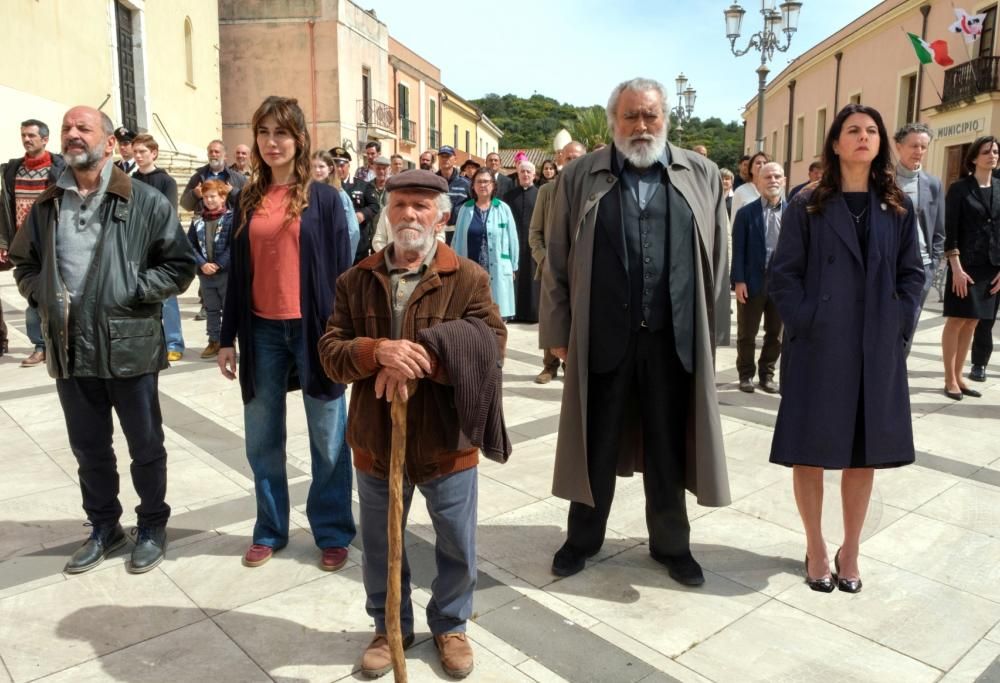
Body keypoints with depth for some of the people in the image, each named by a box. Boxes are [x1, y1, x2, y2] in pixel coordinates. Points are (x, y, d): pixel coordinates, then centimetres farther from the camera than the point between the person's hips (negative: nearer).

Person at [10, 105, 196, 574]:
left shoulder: (145, 201, -5)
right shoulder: (46, 205, 9)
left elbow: (179, 266, -5)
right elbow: (24, 263, 19)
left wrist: (132, 292, -14)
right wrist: (41, 295, 0)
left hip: (129, 347, -4)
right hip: (70, 351, 5)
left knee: (145, 446, 9)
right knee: (88, 448, 17)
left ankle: (152, 526, 28)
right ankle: (103, 527, 35)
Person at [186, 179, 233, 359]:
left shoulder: (232, 218, -6)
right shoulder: (198, 221, 8)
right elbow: (190, 245, 5)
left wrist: (218, 264, -16)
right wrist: (202, 264, -10)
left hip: (227, 272, -5)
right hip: (205, 273, 5)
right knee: (211, 310, 14)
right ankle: (214, 342, 24)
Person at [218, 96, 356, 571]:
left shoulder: (324, 198, -1)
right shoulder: (248, 201, 9)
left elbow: (342, 271, -2)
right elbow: (236, 274, 11)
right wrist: (228, 338, 7)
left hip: (313, 329, -3)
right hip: (262, 332, 4)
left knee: (328, 439, 6)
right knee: (262, 440, 12)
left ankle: (333, 533, 20)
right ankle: (270, 530, 29)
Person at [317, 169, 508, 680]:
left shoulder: (469, 278, -5)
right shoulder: (356, 280, 1)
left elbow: (491, 344, -16)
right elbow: (330, 352, -4)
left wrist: (420, 360, -27)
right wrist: (377, 352, -26)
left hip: (447, 440, -1)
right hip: (376, 440, 2)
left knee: (457, 546, 15)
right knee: (379, 546, 19)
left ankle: (450, 625, 41)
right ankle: (390, 626, 43)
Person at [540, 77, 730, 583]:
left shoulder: (701, 176, 5)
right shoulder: (579, 177, 3)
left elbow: (717, 259, 9)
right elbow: (558, 262, 3)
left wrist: (708, 326, 6)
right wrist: (558, 331, 1)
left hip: (674, 338, 1)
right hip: (602, 337, 0)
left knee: (668, 447, 13)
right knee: (595, 445, 13)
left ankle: (671, 544, 32)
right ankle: (583, 537, 32)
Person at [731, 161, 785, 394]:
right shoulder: (746, 213, -1)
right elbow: (738, 249, -5)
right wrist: (738, 280, -12)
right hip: (752, 282, -2)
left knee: (776, 334, 11)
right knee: (747, 333, 7)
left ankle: (767, 374, 25)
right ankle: (746, 374, 21)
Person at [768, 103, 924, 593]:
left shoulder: (898, 208, 10)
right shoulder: (807, 205, 1)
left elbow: (912, 273, 11)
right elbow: (782, 274, -3)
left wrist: (898, 324, -2)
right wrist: (805, 322, -13)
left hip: (878, 350, 3)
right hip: (817, 346, -3)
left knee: (865, 452, 9)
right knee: (811, 450, 3)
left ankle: (849, 550, 25)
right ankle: (815, 547, 21)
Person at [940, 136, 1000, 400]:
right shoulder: (959, 188, -4)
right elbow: (950, 231, -9)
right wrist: (956, 267, -15)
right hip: (966, 265, -5)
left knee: (972, 323, 9)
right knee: (957, 321, -1)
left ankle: (958, 376, 18)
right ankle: (950, 379, 7)